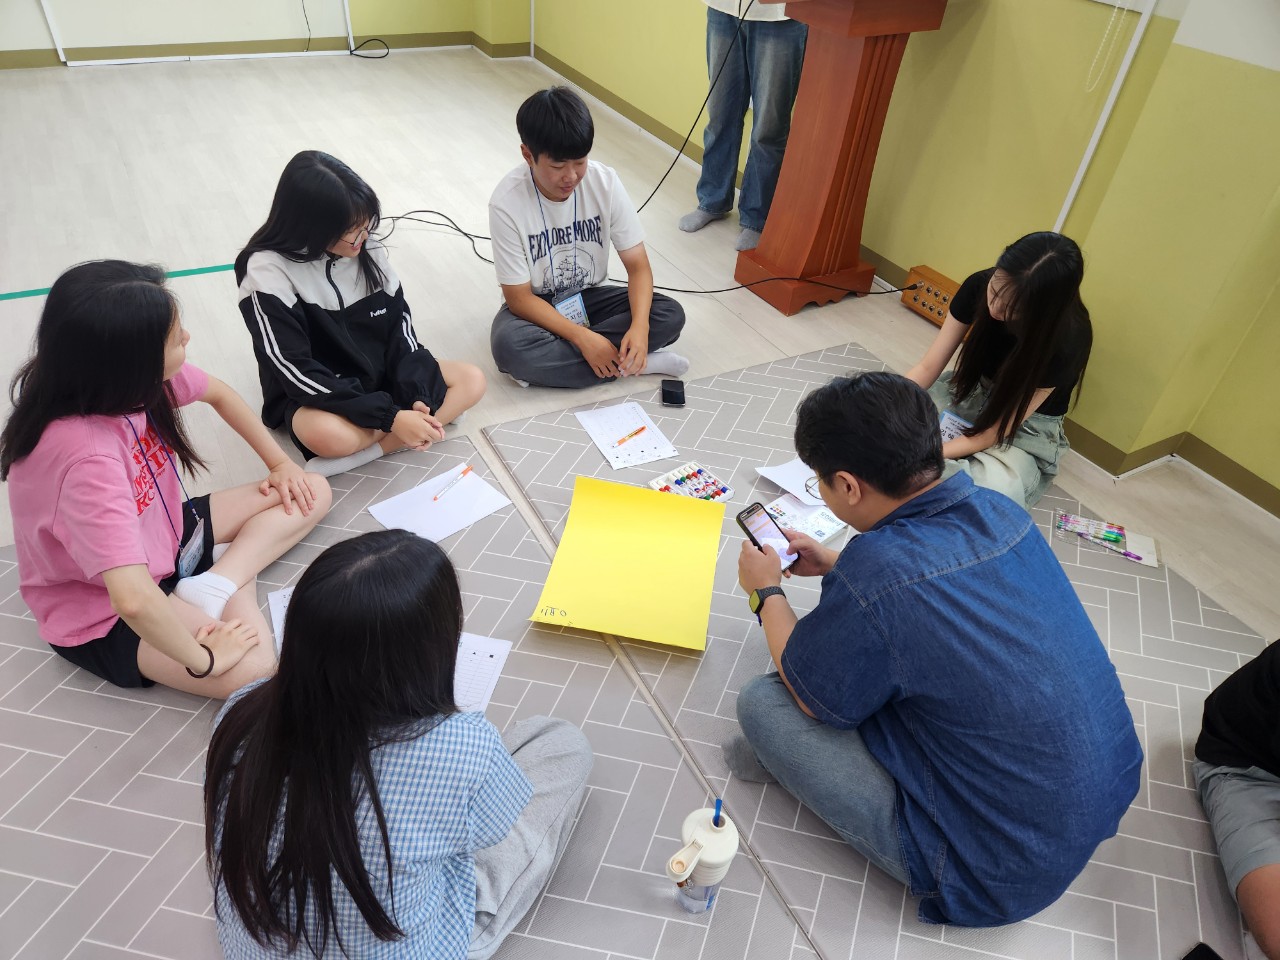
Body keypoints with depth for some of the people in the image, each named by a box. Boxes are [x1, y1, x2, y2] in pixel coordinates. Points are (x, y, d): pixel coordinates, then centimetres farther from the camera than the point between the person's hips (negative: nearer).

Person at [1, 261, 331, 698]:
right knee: (253, 667, -31)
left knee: (312, 492, 4)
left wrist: (280, 463, 6)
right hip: (104, 612, -9)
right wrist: (204, 658, -30)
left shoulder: (128, 376, -15)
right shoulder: (84, 456, -38)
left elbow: (219, 394, 8)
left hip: (162, 536, 9)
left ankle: (215, 585, -9)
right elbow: (134, 599, -44)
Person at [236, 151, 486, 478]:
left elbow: (400, 324, -2)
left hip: (381, 376, 6)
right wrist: (390, 417, -29)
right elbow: (297, 371, -23)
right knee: (327, 435, -39)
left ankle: (368, 448, -21)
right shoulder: (268, 271, -19)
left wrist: (416, 396, -19)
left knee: (472, 380, -12)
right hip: (317, 395, -6)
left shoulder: (368, 249, -6)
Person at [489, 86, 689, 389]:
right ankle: (632, 363, -23)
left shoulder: (605, 182, -17)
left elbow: (638, 265, -13)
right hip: (536, 306, -2)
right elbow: (518, 297, -20)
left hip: (589, 297, 3)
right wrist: (582, 337, -31)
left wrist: (639, 327, -33)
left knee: (670, 315, -20)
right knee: (509, 345, -37)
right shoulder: (507, 203, -24)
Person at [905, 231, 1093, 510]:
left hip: (1027, 426, -3)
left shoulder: (1067, 339, -31)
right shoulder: (979, 286, -21)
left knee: (996, 491, -35)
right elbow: (927, 368, -15)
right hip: (971, 391, 4)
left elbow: (999, 429, -26)